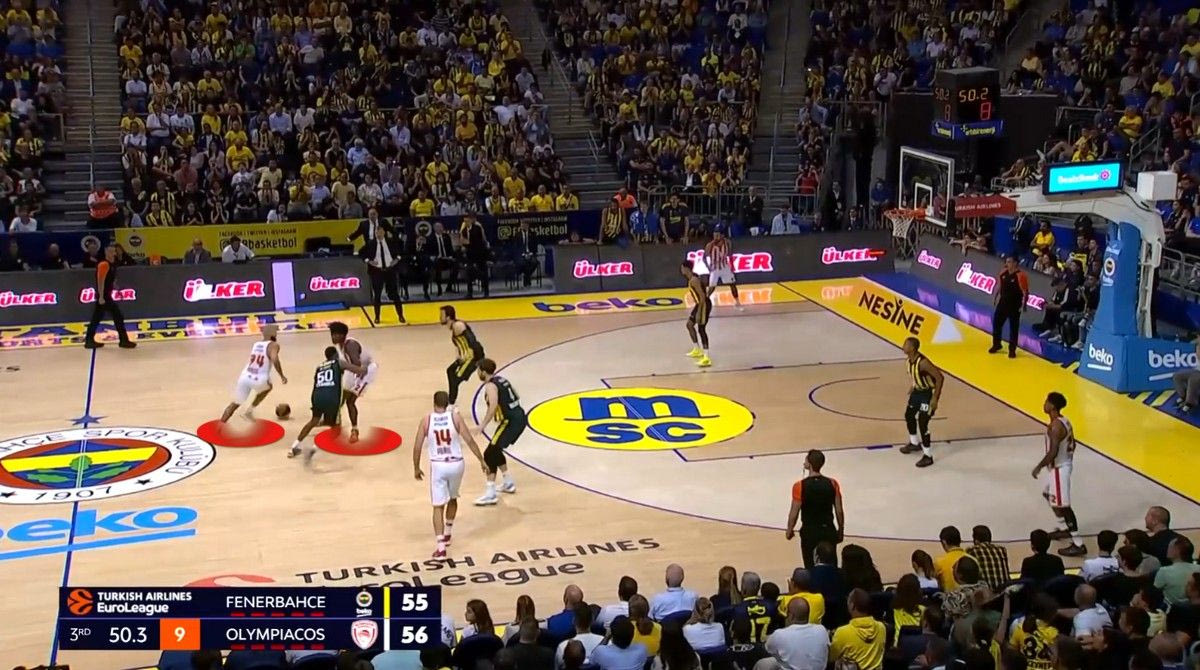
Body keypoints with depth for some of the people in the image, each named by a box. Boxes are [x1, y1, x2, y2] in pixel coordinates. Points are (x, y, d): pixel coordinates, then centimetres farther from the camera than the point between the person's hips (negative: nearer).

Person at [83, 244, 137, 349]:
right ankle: (124, 341, -3)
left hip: (105, 295, 10)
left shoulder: (112, 265, 14)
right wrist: (101, 297, -26)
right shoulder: (104, 264, -16)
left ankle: (89, 341, 17)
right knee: (118, 317, -7)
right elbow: (100, 281, -22)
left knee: (96, 318, 12)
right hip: (104, 296, -10)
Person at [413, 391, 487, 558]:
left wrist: (416, 468, 11)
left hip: (438, 466, -2)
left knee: (438, 506, 2)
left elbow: (417, 447, -3)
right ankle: (447, 535, 39)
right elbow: (469, 440, -7)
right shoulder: (455, 416, -5)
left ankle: (441, 547, -9)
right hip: (456, 464, 2)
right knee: (453, 499, 27)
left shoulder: (426, 419, -5)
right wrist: (482, 461, 2)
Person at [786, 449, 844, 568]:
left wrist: (789, 531, 7)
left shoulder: (800, 486, -15)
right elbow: (839, 510, -1)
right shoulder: (832, 484, -6)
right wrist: (841, 530, 13)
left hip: (810, 532, -3)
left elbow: (794, 513, -10)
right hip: (829, 530, 3)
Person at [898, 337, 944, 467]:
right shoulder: (910, 359, -6)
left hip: (928, 393, -9)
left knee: (922, 424, -10)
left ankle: (928, 456, 2)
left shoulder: (923, 362, -33)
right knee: (909, 415, 23)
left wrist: (935, 398, -27)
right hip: (918, 391, 9)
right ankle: (915, 443, 45)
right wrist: (913, 386, 17)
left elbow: (940, 377, -29)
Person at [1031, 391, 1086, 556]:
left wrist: (1039, 467, -17)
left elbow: (1053, 452, -29)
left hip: (1058, 468, -11)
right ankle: (1064, 528, 39)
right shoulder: (1064, 421, 5)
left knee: (1063, 505, -5)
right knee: (1048, 494, 28)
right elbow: (1072, 445, 14)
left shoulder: (1055, 427, -25)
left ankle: (1078, 544, -3)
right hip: (1062, 464, 11)